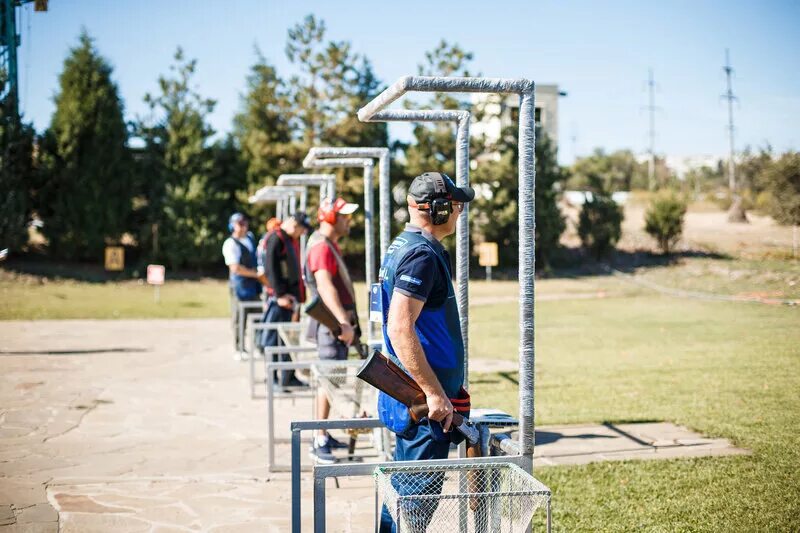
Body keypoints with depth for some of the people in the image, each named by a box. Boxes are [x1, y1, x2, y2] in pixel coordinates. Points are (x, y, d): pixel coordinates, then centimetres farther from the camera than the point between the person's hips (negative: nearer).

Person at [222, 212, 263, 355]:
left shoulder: (250, 237, 11)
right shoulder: (231, 244, -13)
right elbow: (235, 268, -20)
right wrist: (255, 274, -13)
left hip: (254, 284, 7)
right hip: (240, 285, -7)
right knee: (239, 319, -1)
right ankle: (240, 350, 7)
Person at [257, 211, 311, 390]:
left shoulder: (293, 239, 17)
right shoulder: (275, 239, -13)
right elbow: (271, 269, -19)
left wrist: (298, 295, 19)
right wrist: (280, 294, -21)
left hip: (290, 295, 10)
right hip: (278, 297, -10)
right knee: (274, 338, -4)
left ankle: (288, 377, 18)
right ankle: (272, 378, 1)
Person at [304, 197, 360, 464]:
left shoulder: (329, 244, 18)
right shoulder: (321, 246, -16)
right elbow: (325, 285, -31)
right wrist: (343, 321, -41)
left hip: (335, 322, 11)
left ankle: (324, 436, 23)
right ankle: (320, 442, -9)